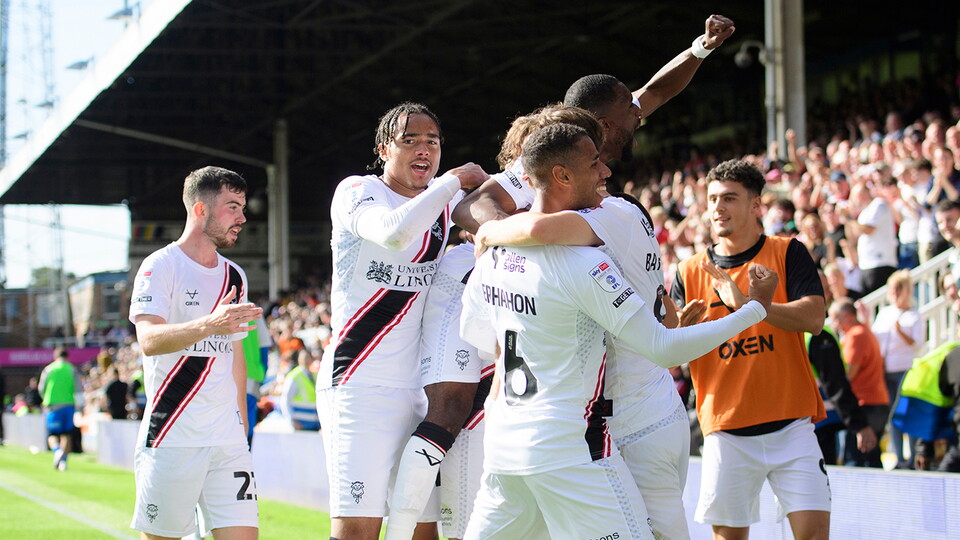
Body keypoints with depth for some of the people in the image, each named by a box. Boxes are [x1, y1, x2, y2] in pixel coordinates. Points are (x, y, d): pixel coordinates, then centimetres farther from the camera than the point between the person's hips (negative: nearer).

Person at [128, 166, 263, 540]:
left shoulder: (235, 277, 17)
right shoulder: (161, 266, -5)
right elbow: (149, 340, -20)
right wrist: (208, 325, -36)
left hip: (228, 440, 6)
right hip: (171, 439, -6)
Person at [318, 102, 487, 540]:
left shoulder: (444, 198, 16)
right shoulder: (356, 192, -4)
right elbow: (394, 232, -24)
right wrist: (455, 180, -12)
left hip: (420, 389, 7)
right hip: (360, 385, -7)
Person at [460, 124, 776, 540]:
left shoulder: (495, 250, 6)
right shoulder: (582, 263, -17)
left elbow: (471, 330, 23)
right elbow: (663, 348, -15)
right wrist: (756, 308, -7)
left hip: (502, 446, 8)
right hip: (569, 454, -8)